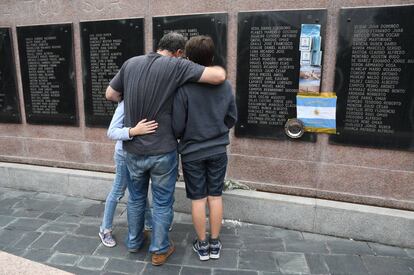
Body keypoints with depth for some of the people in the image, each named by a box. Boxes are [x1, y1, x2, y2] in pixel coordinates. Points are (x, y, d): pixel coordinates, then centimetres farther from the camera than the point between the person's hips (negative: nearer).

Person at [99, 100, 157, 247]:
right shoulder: (125, 104, -24)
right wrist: (134, 131, -43)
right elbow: (112, 132, -28)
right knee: (118, 192, 8)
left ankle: (149, 221, 39)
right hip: (125, 155, -6)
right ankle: (105, 229, 28)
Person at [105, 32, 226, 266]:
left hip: (133, 149, 5)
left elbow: (110, 94, 11)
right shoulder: (177, 66, -13)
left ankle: (134, 242, 42)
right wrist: (218, 68, 4)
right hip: (162, 151, -4)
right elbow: (219, 77, -19)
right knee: (162, 203, 14)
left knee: (136, 198, 24)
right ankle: (160, 250, 31)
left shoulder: (131, 63, 2)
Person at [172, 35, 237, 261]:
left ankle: (202, 245, 26)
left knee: (198, 199, 11)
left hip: (192, 153, -3)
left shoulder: (183, 88, -19)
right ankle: (215, 244, 28)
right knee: (215, 197, 14)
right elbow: (232, 118, 4)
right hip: (218, 151, 3)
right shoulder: (225, 85, -7)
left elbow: (177, 126, -14)